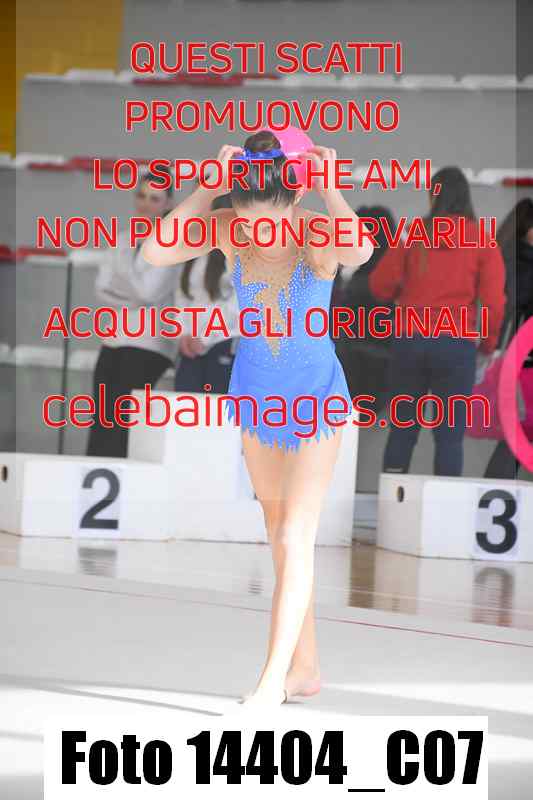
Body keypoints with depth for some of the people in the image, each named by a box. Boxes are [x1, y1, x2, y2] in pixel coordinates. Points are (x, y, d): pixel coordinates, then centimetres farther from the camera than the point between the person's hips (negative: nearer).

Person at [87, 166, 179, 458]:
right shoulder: (122, 240, 14)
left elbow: (148, 291, -13)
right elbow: (102, 288, 6)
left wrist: (126, 259, -1)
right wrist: (134, 301, -8)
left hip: (148, 345, -6)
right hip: (115, 339, 6)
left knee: (120, 420, -12)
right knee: (100, 421, 0)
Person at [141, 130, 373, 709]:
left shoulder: (319, 234, -25)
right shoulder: (230, 229, -14)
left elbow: (359, 252, -49)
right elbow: (156, 253, -28)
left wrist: (330, 187, -37)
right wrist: (207, 186, -27)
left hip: (316, 401, -5)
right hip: (255, 395, 5)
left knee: (295, 538, -12)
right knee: (279, 528, 15)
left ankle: (274, 677, -5)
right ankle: (305, 667, 28)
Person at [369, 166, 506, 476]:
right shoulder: (484, 242, -2)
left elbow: (380, 284, 1)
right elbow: (494, 300, -8)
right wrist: (489, 342, 8)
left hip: (409, 340, 2)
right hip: (455, 344, -2)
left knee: (402, 430, 11)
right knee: (450, 435, 3)